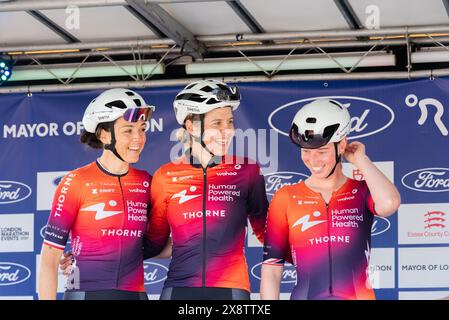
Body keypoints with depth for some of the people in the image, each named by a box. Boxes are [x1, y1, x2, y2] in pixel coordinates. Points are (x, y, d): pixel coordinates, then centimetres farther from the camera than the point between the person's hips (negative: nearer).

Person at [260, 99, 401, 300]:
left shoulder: (362, 192, 5)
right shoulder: (286, 199, 5)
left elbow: (389, 204, -18)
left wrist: (361, 160, -4)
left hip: (359, 295, 0)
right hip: (305, 296, 1)